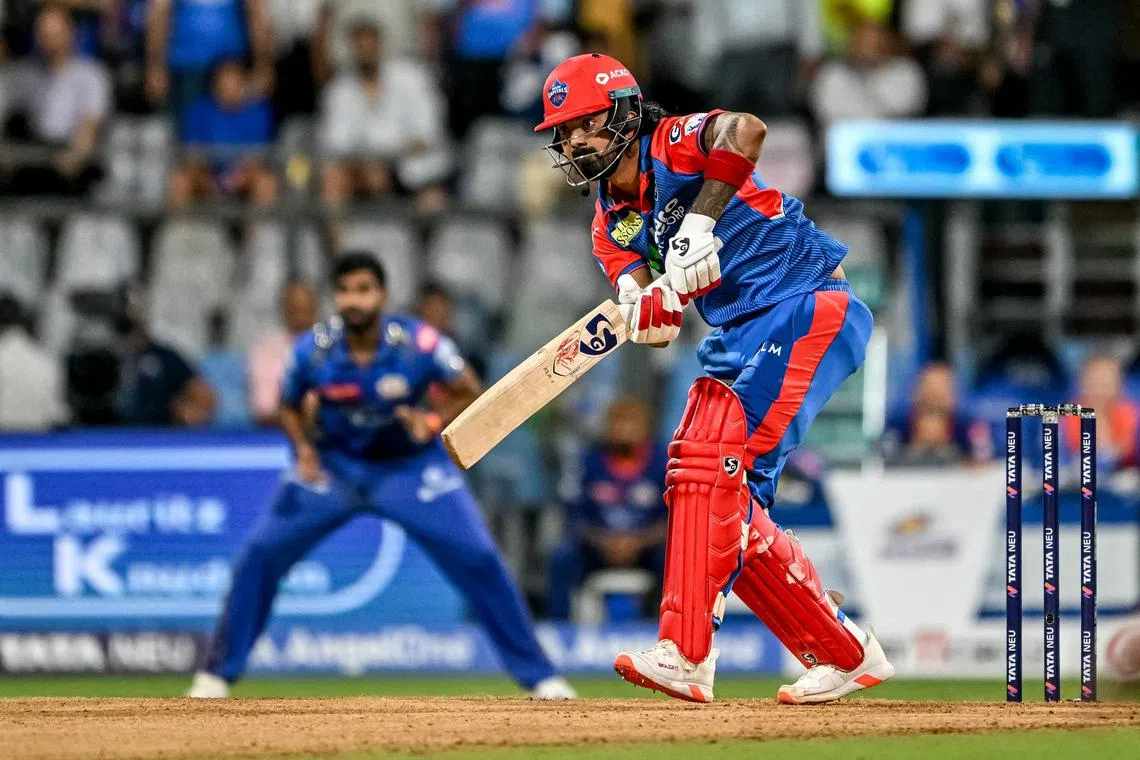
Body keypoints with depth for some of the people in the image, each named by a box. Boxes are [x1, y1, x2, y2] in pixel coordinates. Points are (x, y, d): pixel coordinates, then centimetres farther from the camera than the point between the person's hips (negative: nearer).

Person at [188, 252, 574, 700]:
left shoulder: (418, 344, -23)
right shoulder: (313, 351, -17)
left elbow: (470, 394, -10)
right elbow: (289, 406, 2)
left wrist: (434, 422, -28)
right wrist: (304, 448, -17)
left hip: (411, 465, -2)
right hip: (334, 464, 2)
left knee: (478, 557, -14)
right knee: (262, 552, -11)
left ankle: (539, 676, -2)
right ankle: (218, 672, 5)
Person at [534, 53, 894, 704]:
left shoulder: (675, 145, -8)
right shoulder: (613, 227, 13)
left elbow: (745, 130, -32)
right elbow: (652, 324, -3)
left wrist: (699, 223, -36)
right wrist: (646, 307, -27)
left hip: (808, 308, -9)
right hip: (741, 339, 9)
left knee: (714, 460, -22)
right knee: (728, 509, 6)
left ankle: (686, 654, -29)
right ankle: (848, 656, 17)